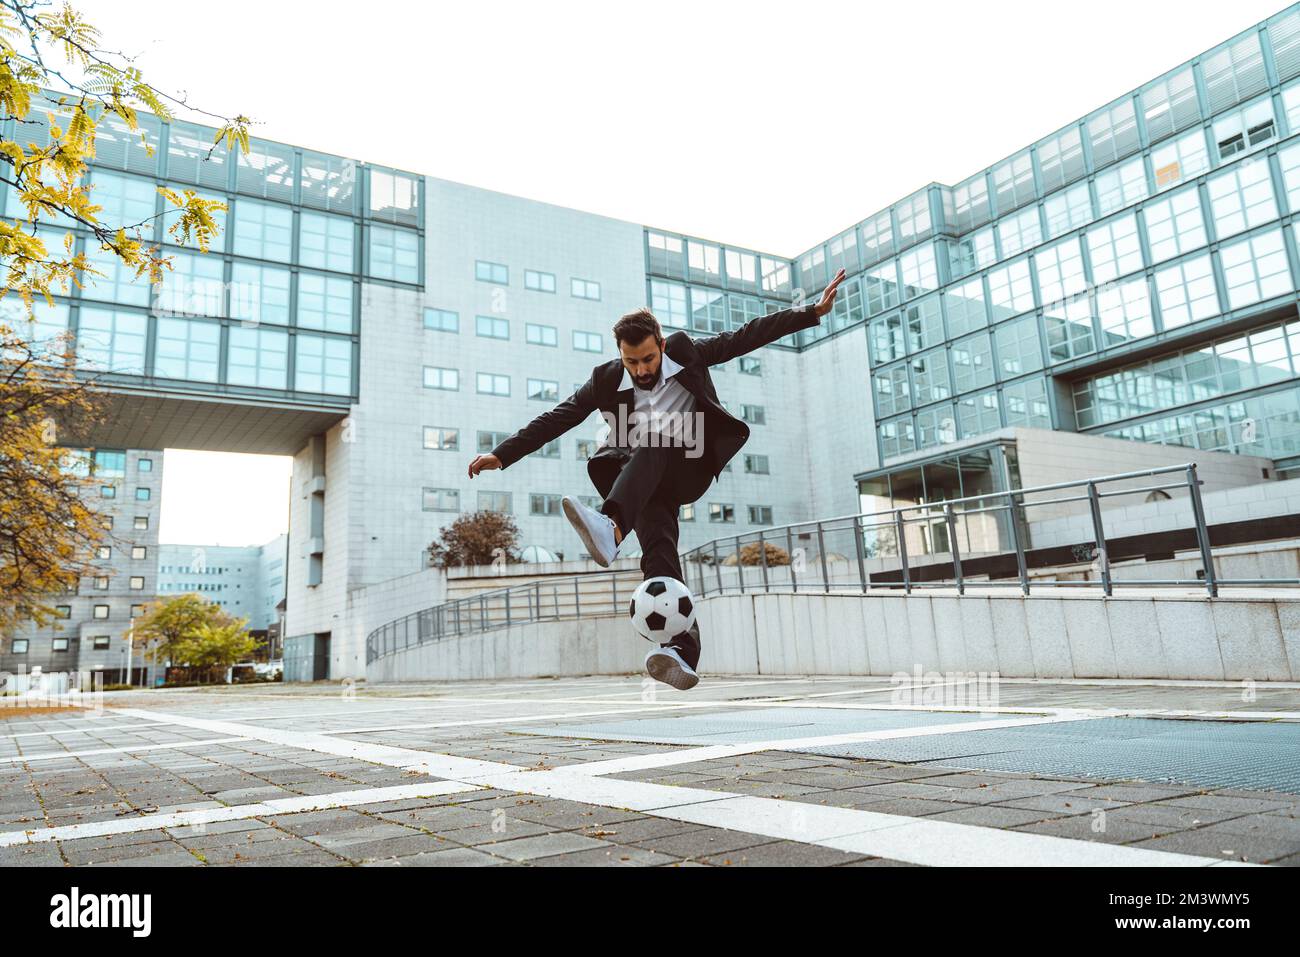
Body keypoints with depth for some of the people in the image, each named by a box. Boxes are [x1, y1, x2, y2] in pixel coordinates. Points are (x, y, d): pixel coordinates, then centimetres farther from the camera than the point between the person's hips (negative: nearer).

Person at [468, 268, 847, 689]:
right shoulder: (606, 378, 5)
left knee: (655, 442, -33)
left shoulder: (686, 351, 5)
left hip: (686, 470, 0)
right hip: (642, 483, 0)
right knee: (658, 545, -28)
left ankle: (612, 527, -55)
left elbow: (745, 336, 3)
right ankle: (682, 652, -43)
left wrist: (812, 311, -2)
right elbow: (557, 418, 5)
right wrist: (503, 454, 1)